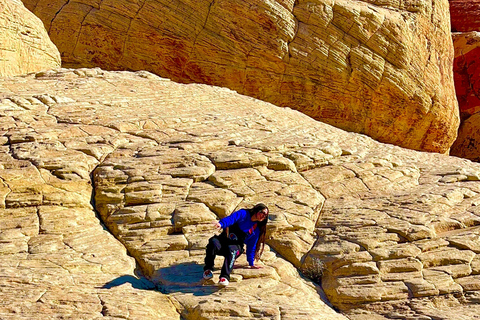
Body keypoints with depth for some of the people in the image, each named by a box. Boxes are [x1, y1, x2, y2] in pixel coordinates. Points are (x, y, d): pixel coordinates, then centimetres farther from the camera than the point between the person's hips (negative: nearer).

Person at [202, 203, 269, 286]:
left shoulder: (256, 230, 11)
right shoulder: (243, 214, -2)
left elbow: (251, 247, 15)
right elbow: (231, 218, -21)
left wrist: (251, 263, 10)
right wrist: (221, 223, -43)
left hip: (236, 246, 1)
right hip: (223, 240, -1)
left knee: (231, 249, -37)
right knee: (213, 242, -36)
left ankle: (225, 277, -53)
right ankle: (208, 269, -21)